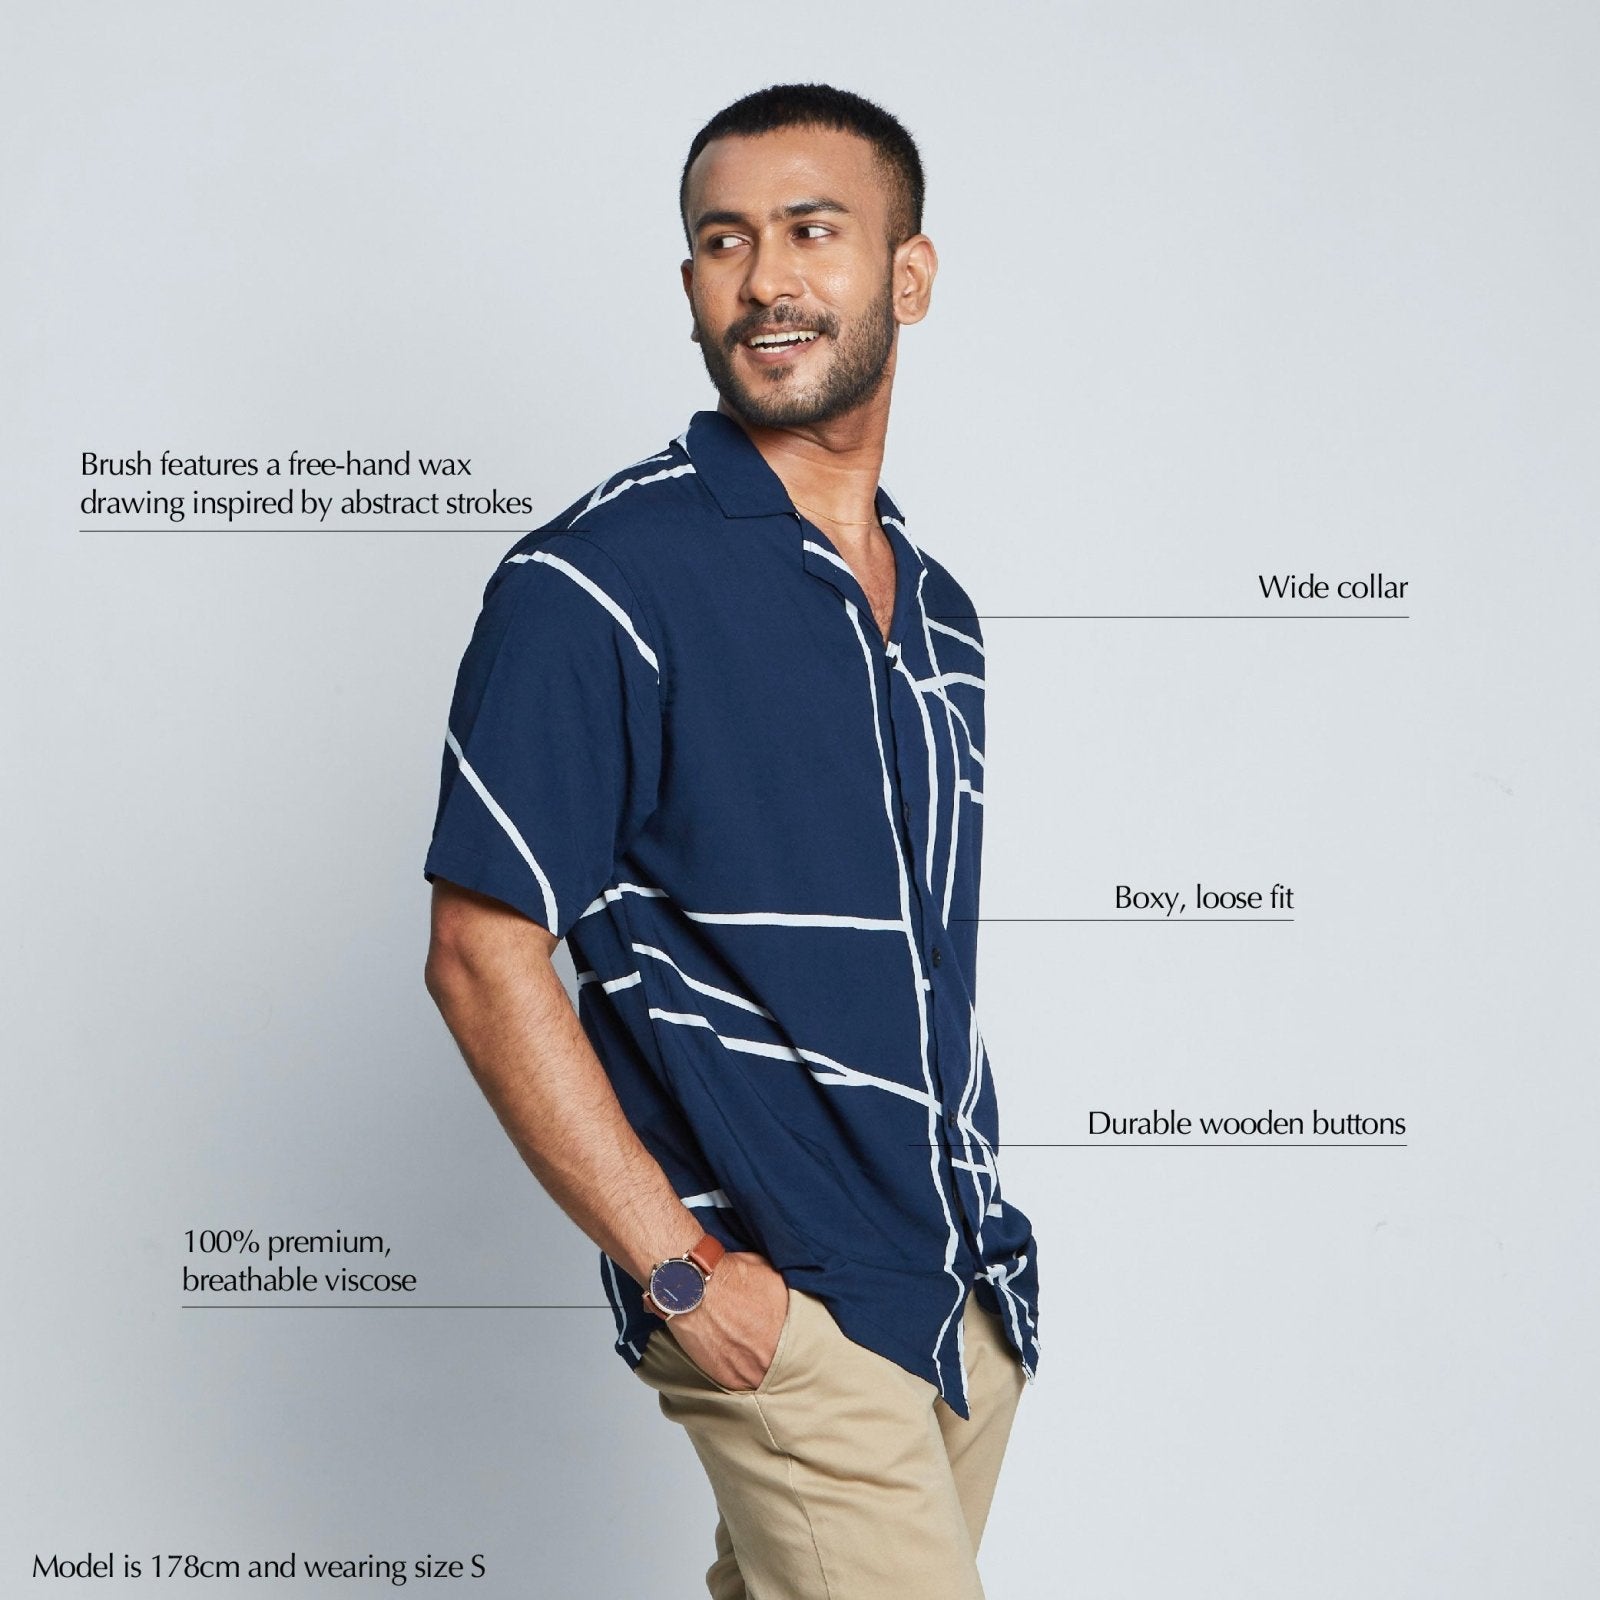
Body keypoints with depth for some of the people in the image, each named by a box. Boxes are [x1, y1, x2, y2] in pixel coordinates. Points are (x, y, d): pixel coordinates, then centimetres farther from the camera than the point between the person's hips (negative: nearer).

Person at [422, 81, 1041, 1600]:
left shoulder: (936, 607, 10)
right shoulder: (595, 581, -13)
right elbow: (482, 959, -15)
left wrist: (980, 1221, 14)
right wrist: (682, 1272, -17)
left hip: (968, 1282, 7)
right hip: (779, 1302, -7)